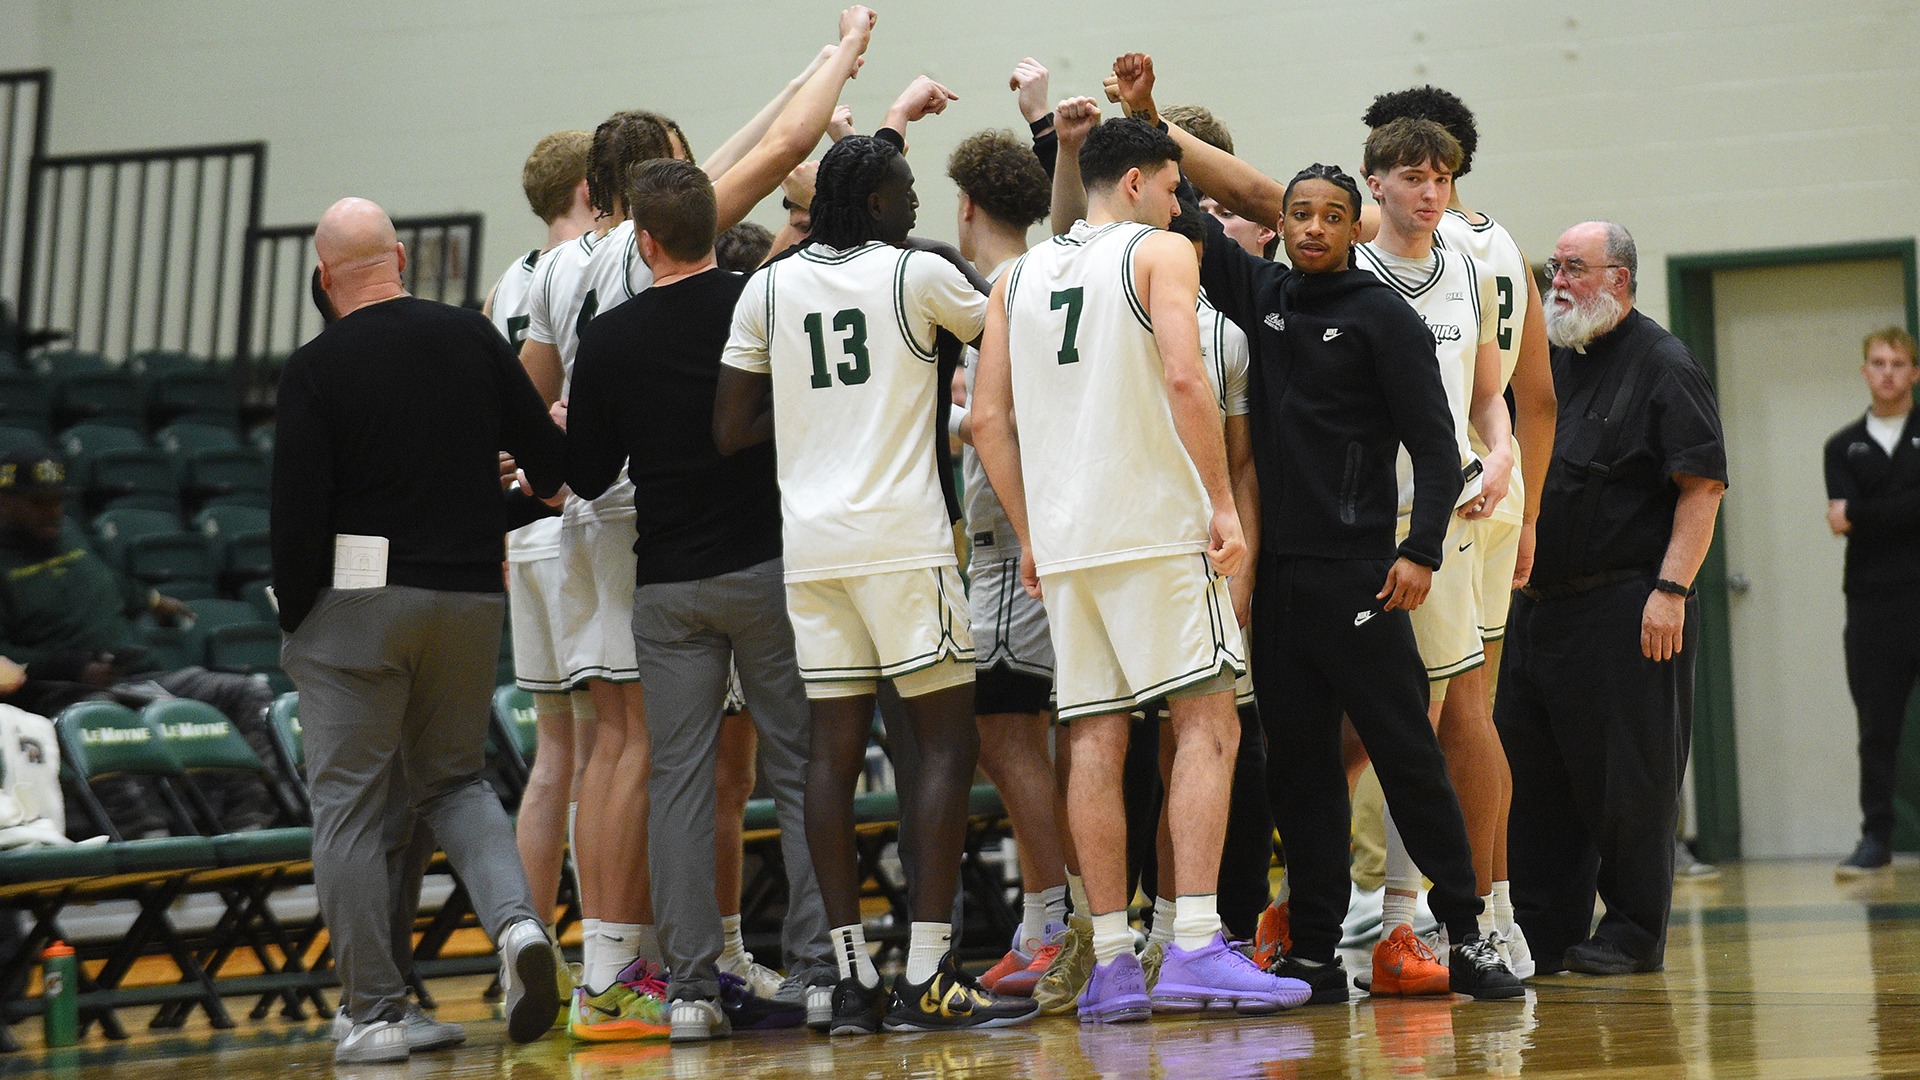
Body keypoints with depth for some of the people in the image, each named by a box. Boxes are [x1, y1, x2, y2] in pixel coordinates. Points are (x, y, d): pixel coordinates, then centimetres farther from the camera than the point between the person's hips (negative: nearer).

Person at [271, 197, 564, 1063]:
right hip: (469, 595, 4)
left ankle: (375, 1015, 4)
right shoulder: (471, 337, 3)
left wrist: (294, 618, 3)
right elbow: (550, 462, 5)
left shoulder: (315, 368, -7)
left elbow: (298, 511, -10)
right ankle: (517, 920, -5)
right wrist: (520, 474, 28)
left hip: (357, 601, -4)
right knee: (454, 780, 20)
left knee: (348, 807, 4)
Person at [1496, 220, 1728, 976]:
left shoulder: (1663, 366, -4)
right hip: (1538, 602, 7)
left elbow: (1701, 487, -11)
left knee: (1627, 776, -2)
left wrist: (1671, 589, -19)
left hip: (1629, 605, -7)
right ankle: (1544, 933, 16)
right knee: (1532, 772, 7)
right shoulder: (1549, 362, 16)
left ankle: (1634, 934, 9)